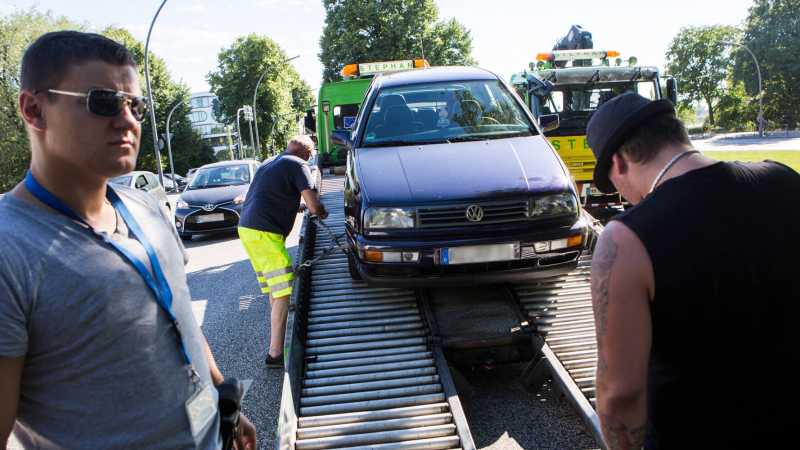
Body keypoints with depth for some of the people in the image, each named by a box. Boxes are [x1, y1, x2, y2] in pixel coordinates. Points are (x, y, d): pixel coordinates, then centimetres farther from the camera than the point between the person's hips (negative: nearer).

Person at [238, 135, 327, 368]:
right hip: (265, 233, -9)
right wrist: (323, 213, 8)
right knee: (283, 293, -8)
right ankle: (275, 353, -10)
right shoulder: (298, 165, -5)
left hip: (247, 228, 9)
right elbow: (314, 205, -13)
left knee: (273, 289, 21)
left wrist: (295, 207, 29)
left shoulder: (269, 163, 22)